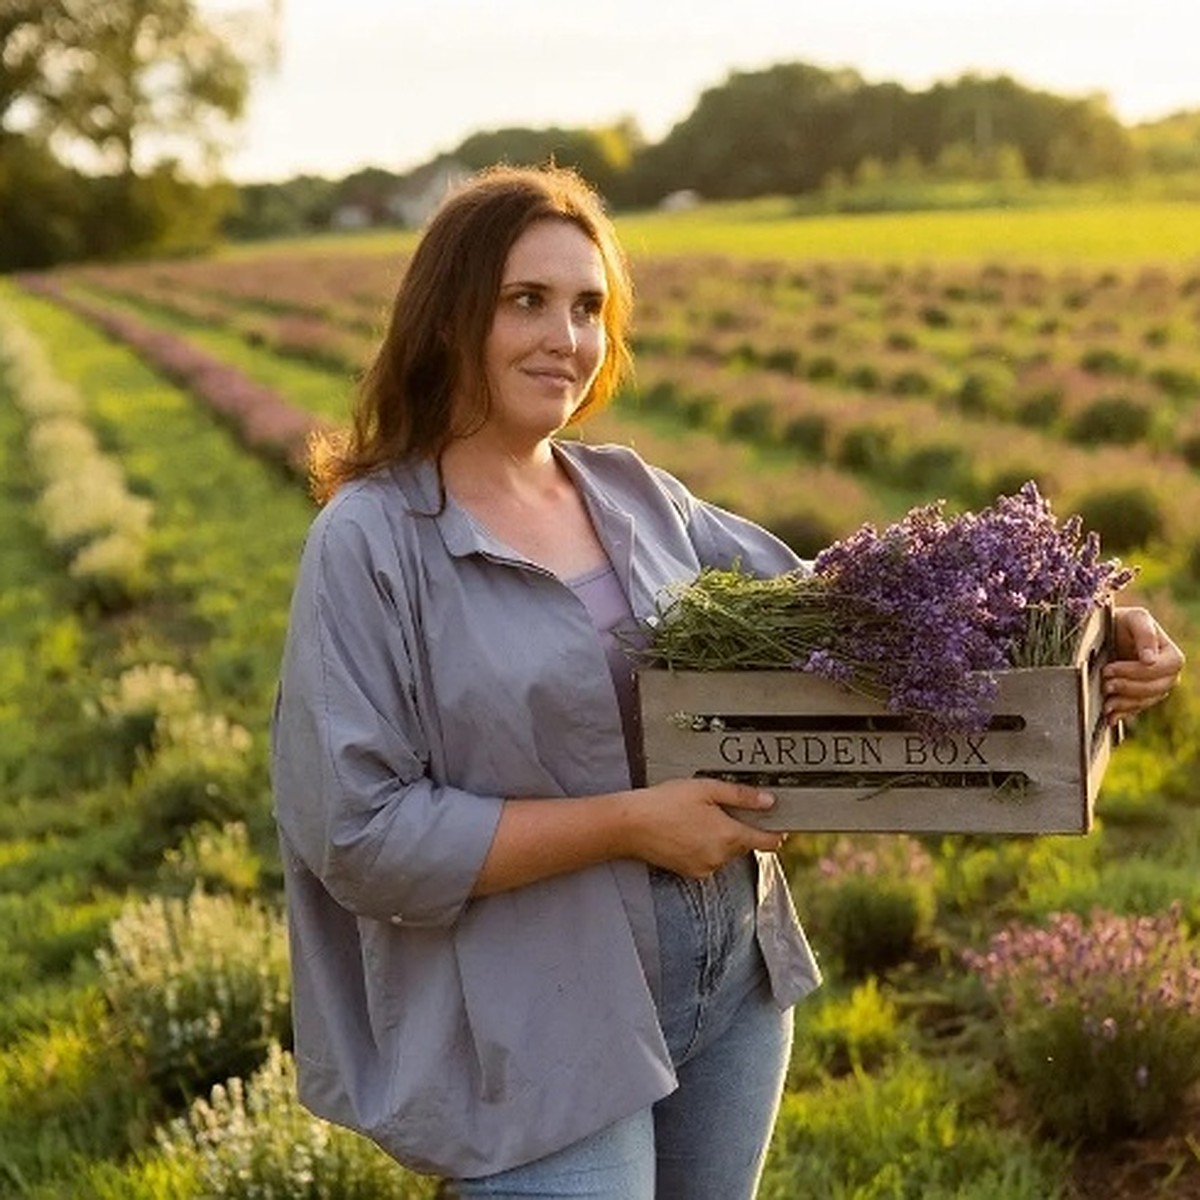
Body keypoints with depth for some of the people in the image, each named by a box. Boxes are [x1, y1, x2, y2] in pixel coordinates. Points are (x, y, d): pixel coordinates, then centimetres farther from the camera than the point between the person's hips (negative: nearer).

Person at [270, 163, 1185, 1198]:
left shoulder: (636, 495, 5)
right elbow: (360, 833, -18)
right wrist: (626, 821, -21)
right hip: (546, 1040, -6)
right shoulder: (371, 542, -13)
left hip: (735, 986, 6)